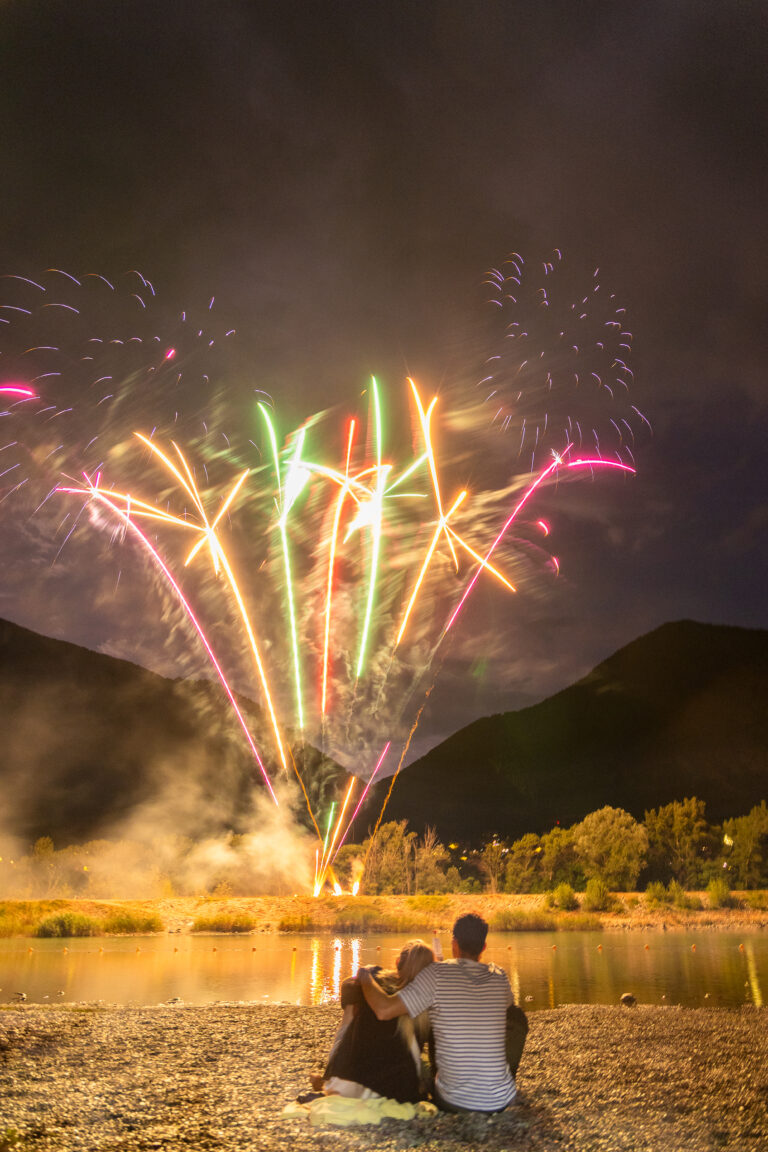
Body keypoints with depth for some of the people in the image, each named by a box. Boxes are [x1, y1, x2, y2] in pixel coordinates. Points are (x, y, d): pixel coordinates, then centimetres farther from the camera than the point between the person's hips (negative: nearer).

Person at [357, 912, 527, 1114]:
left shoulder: (437, 974, -15)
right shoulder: (499, 977, -3)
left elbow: (384, 1010, -20)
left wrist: (365, 978, -1)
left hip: (453, 1102, -1)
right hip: (501, 1101, 1)